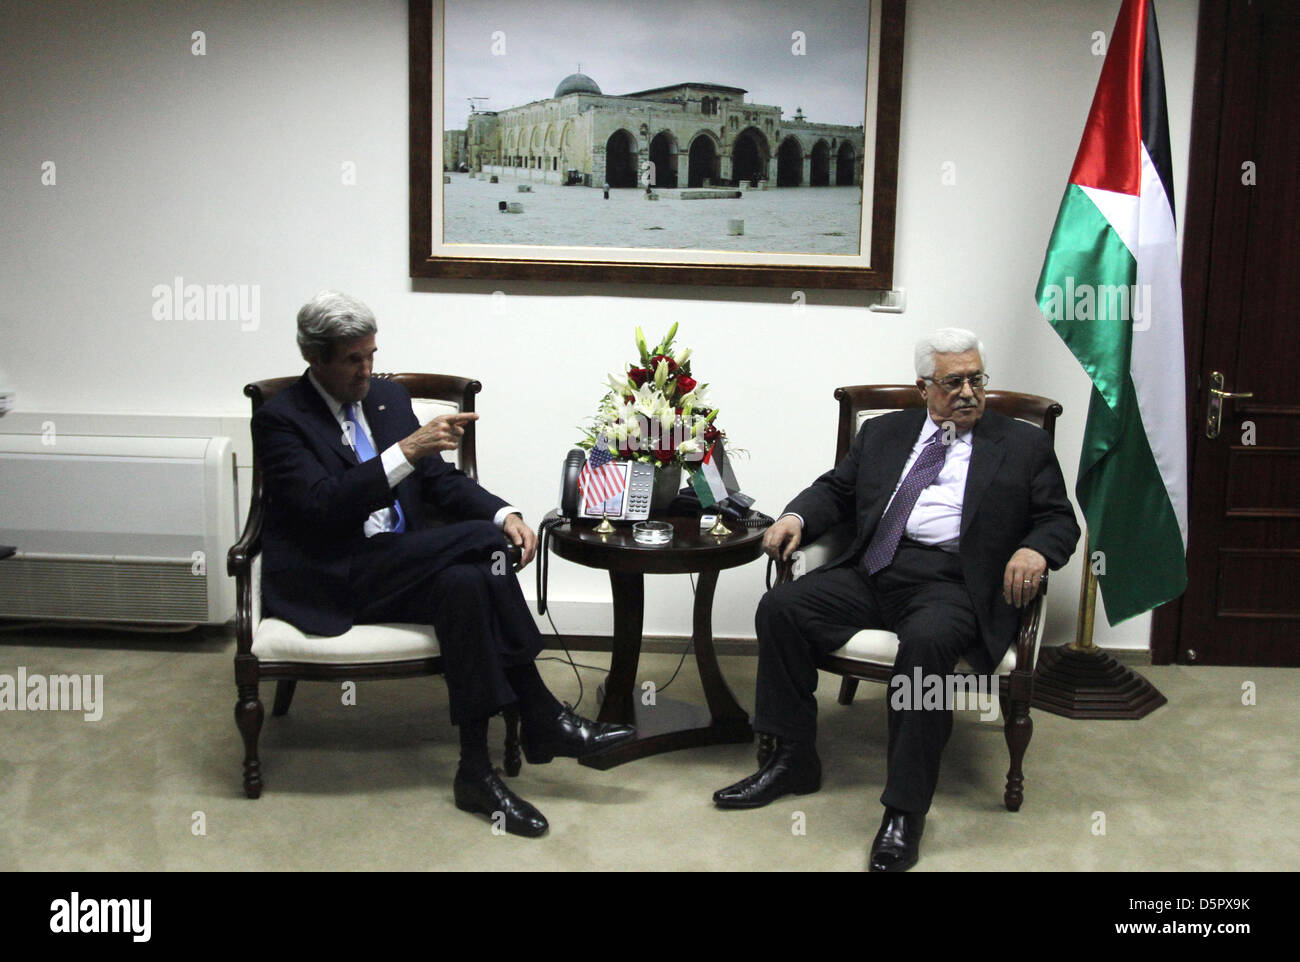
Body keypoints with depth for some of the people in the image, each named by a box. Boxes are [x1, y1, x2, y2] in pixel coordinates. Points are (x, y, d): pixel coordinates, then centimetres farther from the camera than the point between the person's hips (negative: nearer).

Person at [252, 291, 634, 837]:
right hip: (328, 584, -6)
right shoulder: (279, 419, -5)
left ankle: (477, 770, -27)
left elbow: (440, 480, 14)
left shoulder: (388, 397, 14)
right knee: (477, 541, -27)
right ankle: (544, 721, -21)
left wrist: (504, 515, -6)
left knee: (465, 582, -31)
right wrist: (406, 450, -27)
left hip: (402, 567, 6)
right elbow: (322, 506, -20)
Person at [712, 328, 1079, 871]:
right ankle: (792, 761, -4)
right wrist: (797, 517, 1)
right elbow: (837, 489, 23)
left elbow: (1060, 520, 11)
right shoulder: (883, 433, 22)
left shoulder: (1024, 445, 14)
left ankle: (905, 811, -28)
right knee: (779, 607, -17)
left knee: (926, 642, -36)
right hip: (872, 572, 4)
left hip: (950, 582, -4)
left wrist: (1033, 549, -13)